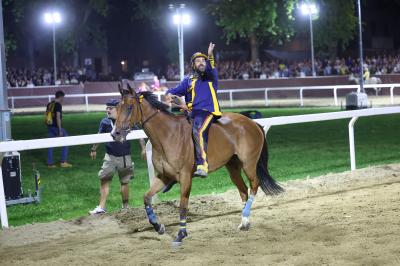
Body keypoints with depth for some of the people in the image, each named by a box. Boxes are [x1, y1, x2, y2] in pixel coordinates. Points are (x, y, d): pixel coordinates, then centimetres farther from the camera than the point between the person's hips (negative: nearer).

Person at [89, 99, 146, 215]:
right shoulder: (105, 122, -3)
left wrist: (143, 148, 2)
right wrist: (94, 149, 19)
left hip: (125, 157, -1)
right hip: (110, 156, 1)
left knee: (124, 182, 8)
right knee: (104, 180, -4)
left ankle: (125, 206, 23)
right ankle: (101, 207, -2)